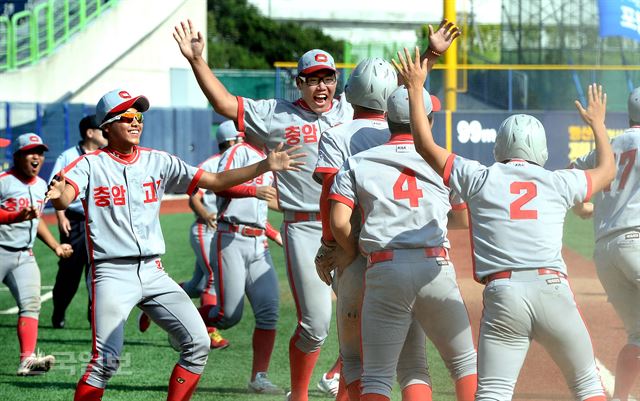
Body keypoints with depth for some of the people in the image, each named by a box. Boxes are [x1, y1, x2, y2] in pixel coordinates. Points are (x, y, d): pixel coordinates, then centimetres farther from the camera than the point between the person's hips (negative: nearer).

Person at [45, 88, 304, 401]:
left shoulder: (158, 162, 10)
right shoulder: (91, 165, -2)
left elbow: (215, 181, 8)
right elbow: (63, 199, -21)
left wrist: (265, 166, -2)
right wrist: (58, 195, -46)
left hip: (153, 272, 6)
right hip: (112, 273, -5)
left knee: (198, 343, -1)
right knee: (106, 360, -16)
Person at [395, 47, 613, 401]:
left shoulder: (480, 179, 9)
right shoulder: (558, 183, 13)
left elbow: (425, 145, 19)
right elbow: (607, 170, 32)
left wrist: (415, 88, 28)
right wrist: (597, 123, 49)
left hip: (502, 296, -1)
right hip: (553, 290, 1)